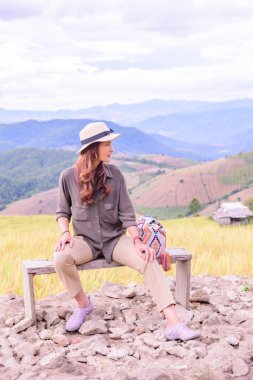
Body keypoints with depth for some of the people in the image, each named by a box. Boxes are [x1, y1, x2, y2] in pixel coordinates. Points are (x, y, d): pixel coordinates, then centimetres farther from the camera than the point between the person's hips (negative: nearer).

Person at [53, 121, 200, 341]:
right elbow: (62, 211, 6)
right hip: (85, 240, -1)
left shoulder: (115, 175, -1)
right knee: (60, 258, -33)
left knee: (150, 262, -25)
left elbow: (126, 212, -2)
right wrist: (65, 233, -13)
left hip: (114, 239, 1)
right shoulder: (69, 177, -4)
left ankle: (174, 325, -30)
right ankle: (83, 304, -4)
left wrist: (137, 240, -15)